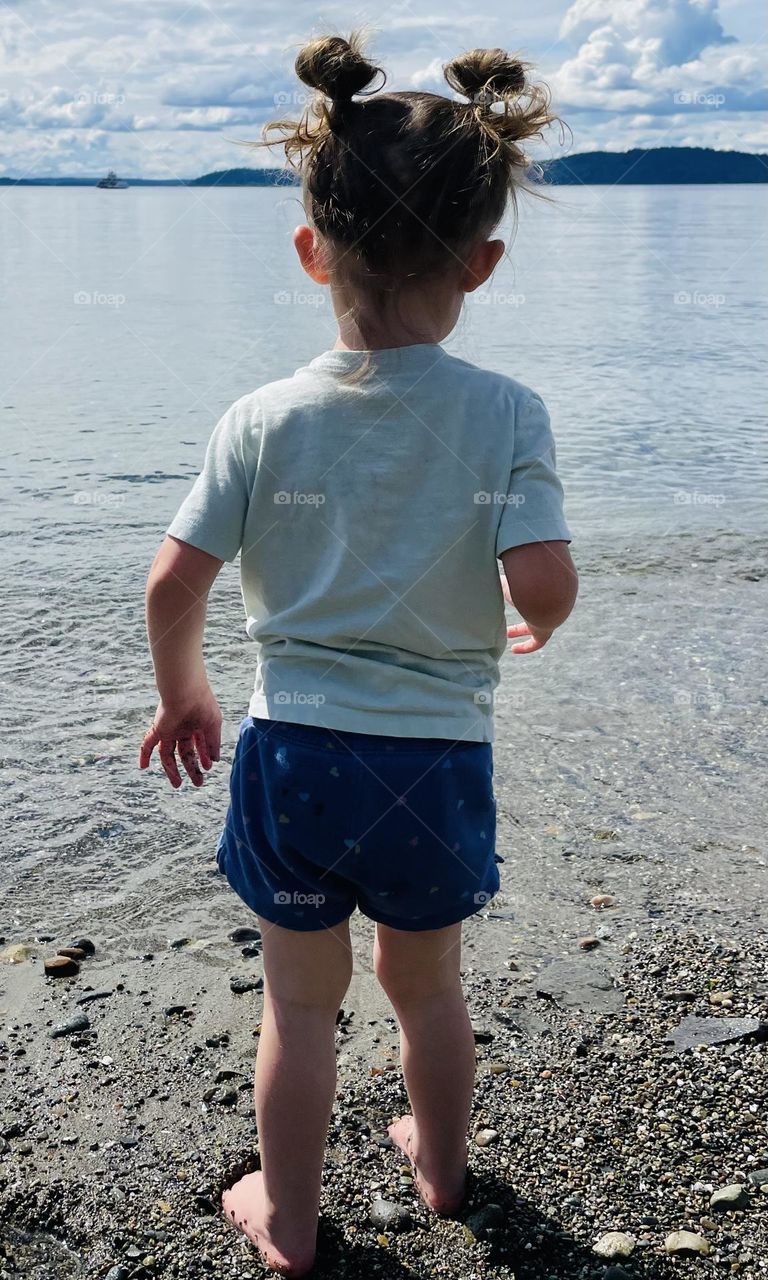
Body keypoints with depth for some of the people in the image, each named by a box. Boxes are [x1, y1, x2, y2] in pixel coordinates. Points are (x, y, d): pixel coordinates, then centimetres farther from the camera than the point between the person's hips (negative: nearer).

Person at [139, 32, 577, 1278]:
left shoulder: (264, 419, -9)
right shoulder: (507, 414, -12)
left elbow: (172, 585, -9)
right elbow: (543, 580, -21)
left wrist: (182, 695, 10)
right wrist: (537, 624, 4)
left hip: (294, 752, 0)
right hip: (440, 760, 1)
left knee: (300, 1001, 18)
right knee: (427, 986, 24)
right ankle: (442, 1168, 50)